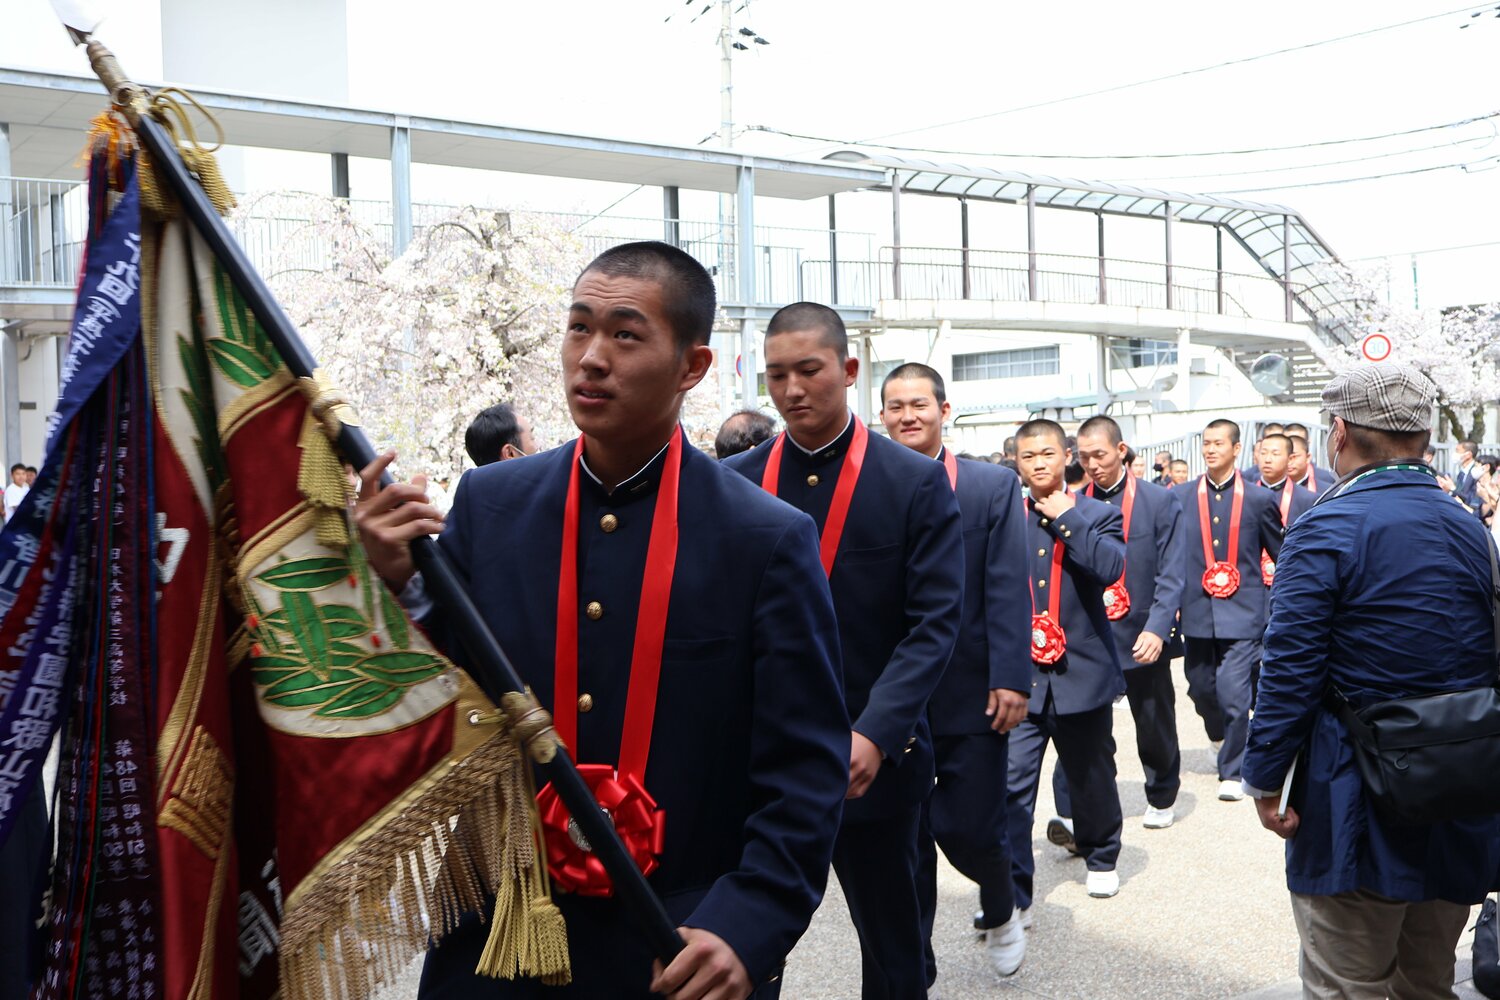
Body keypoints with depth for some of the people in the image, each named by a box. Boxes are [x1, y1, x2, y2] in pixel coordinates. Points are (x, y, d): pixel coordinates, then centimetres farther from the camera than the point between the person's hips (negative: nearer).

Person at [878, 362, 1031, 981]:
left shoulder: (993, 486, 0)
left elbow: (1008, 590, -5)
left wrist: (1011, 679, -12)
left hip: (971, 697, -1)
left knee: (971, 829, 5)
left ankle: (999, 911, 39)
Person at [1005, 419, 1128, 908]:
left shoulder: (1097, 514, 2)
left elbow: (1111, 567, -18)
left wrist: (1065, 519, -16)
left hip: (1081, 673, 0)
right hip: (1019, 675, 0)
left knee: (1091, 777, 18)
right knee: (1011, 785, -11)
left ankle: (1101, 858, 43)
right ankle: (1011, 895, -5)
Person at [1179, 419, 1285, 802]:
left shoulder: (1259, 499, -1)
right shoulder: (1181, 497, 3)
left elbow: (1282, 556, 8)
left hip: (1242, 613, -2)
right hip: (1196, 612, 3)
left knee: (1234, 693, -9)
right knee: (1201, 689, 13)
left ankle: (1232, 771, 7)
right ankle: (1225, 738, 44)